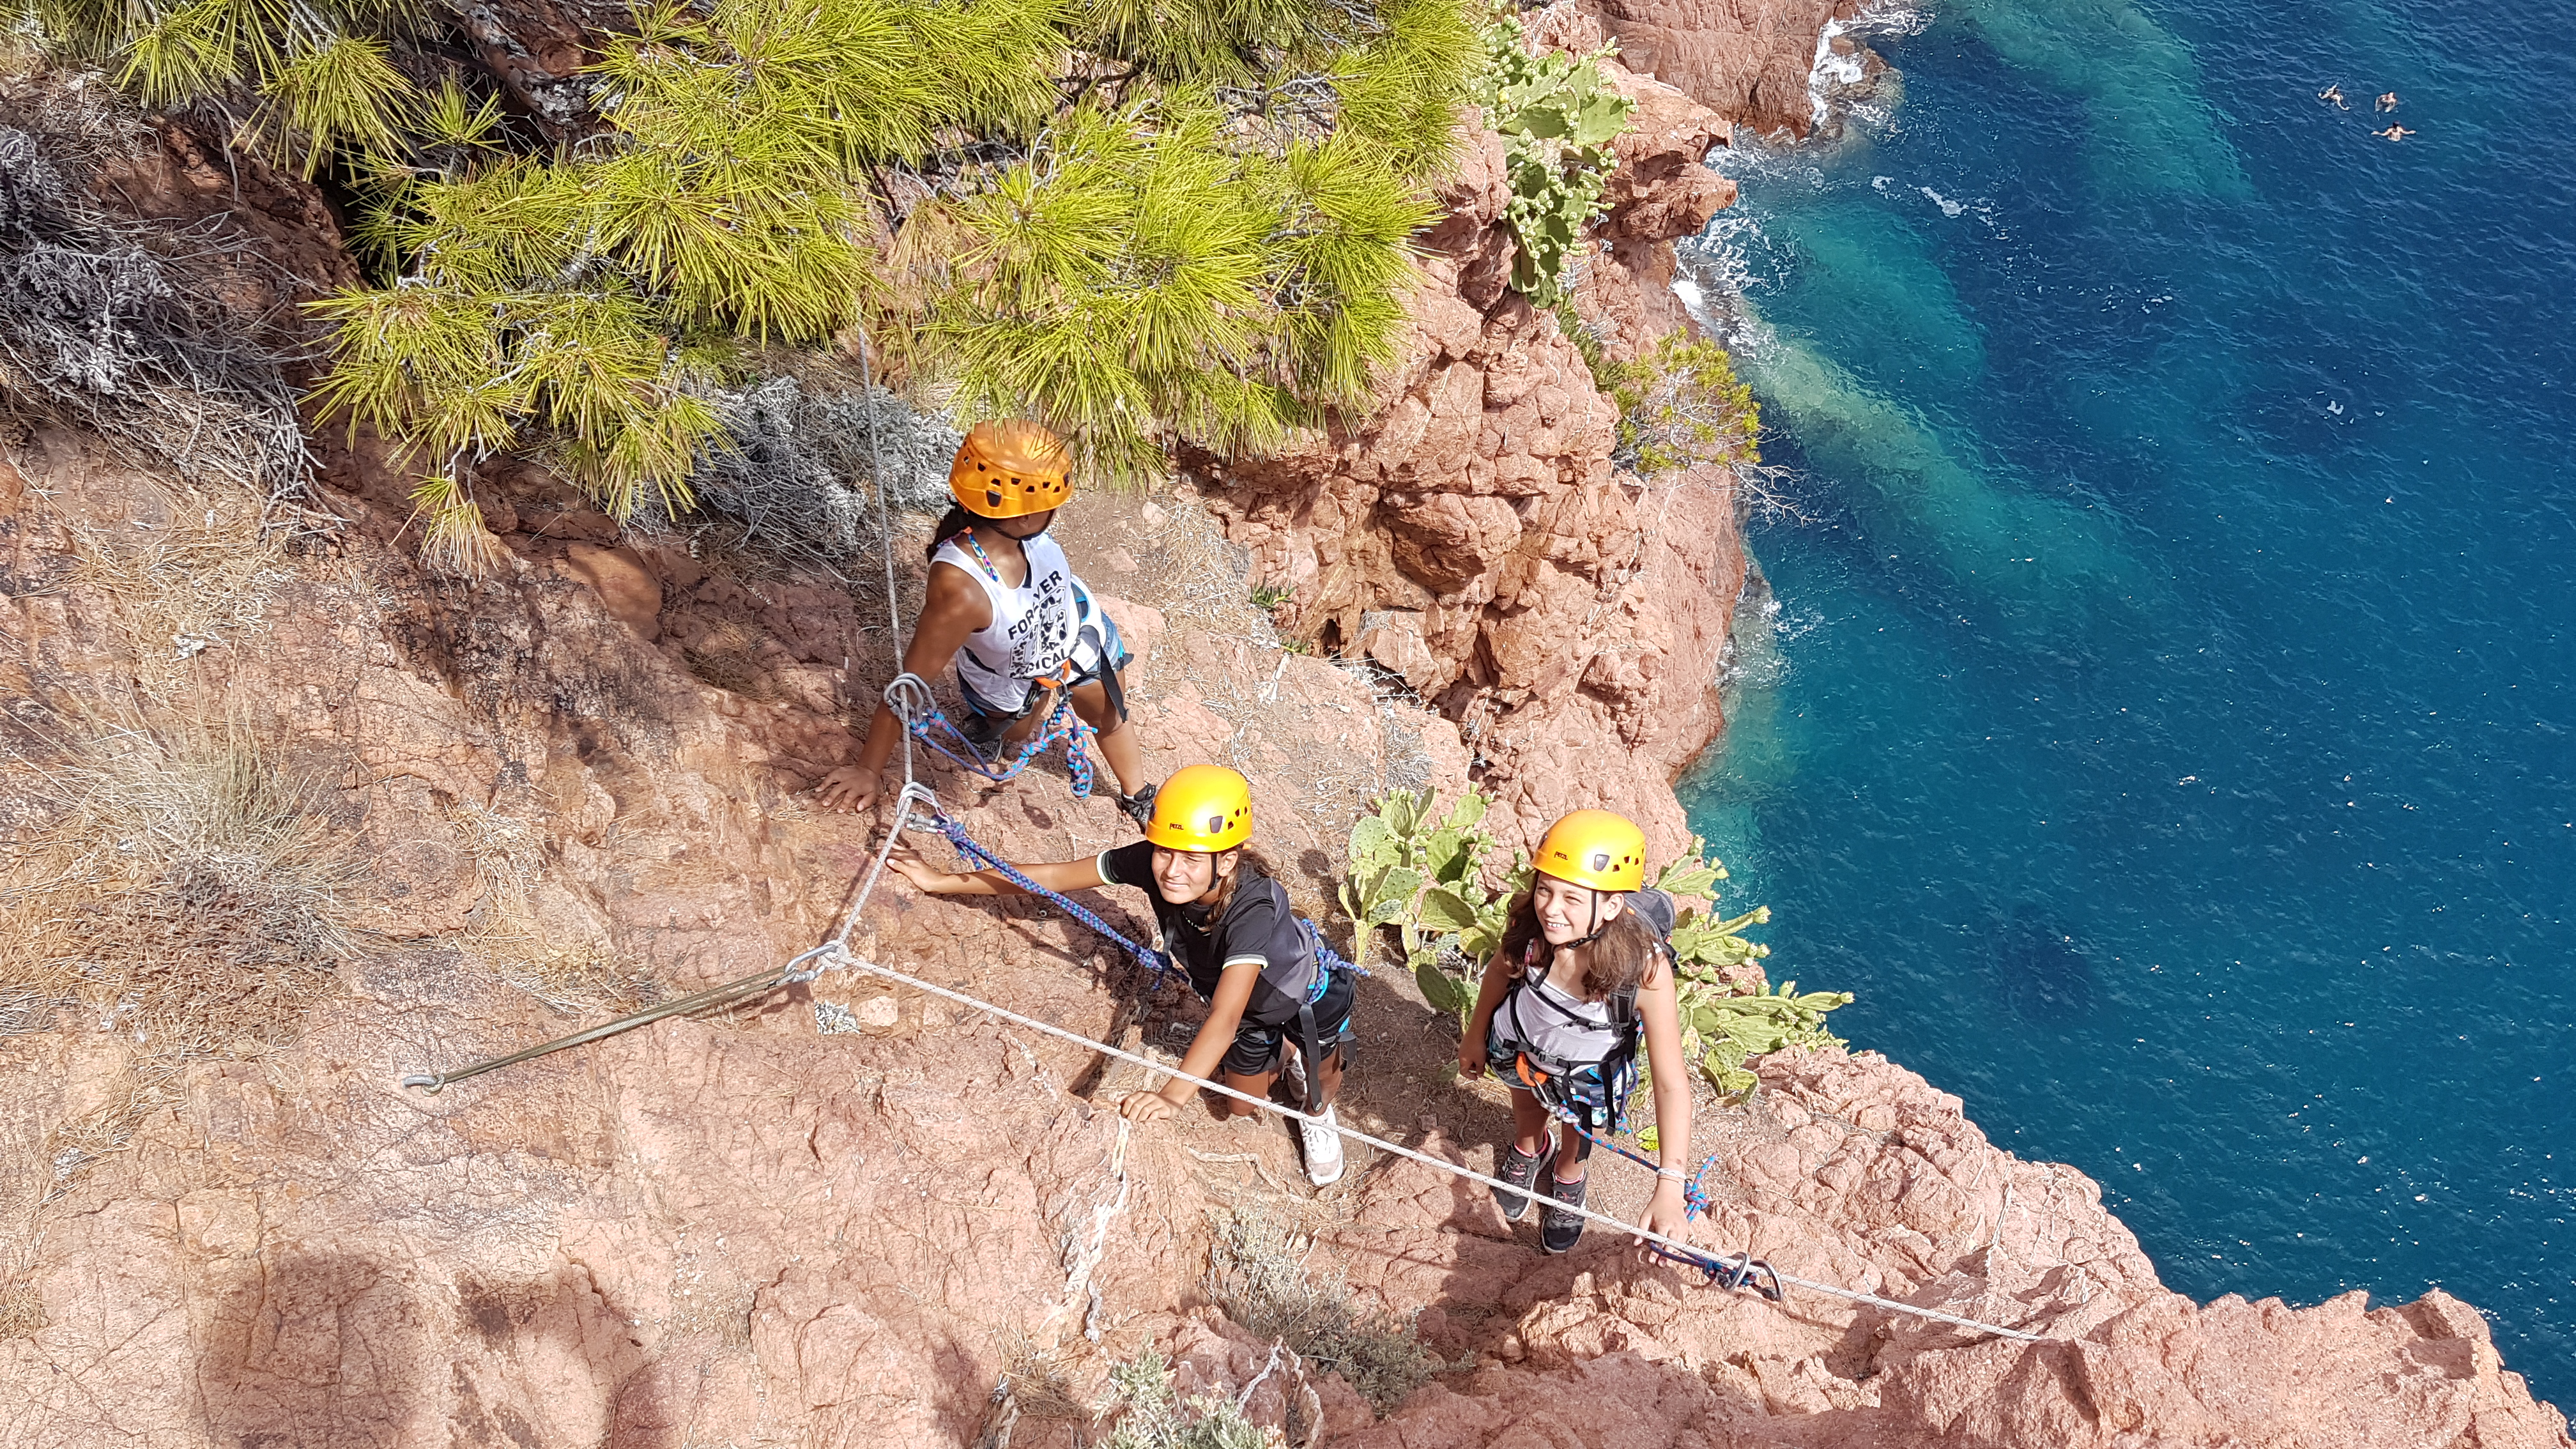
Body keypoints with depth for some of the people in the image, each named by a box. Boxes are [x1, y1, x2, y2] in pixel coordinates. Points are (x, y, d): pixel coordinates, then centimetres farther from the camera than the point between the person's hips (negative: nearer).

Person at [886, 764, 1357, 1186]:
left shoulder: (1252, 909, -50)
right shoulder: (1149, 863, -35)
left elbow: (1224, 1017, -59)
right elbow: (1057, 876, -28)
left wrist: (1173, 1095, -72)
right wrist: (941, 881, -25)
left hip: (1309, 994, -4)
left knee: (1321, 1083, 23)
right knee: (1239, 1110, 22)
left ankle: (1317, 1115, 60)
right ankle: (1274, 1064, 55)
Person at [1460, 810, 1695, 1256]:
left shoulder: (1645, 967, -44)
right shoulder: (1530, 924, -36)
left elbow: (1672, 1084, -41)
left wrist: (1669, 1188, -47)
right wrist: (1476, 1036, 6)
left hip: (1588, 1067, -2)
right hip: (1520, 1041, 2)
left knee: (1579, 1135, 30)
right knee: (1527, 1106, 34)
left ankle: (1567, 1176, 64)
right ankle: (1528, 1150, 68)